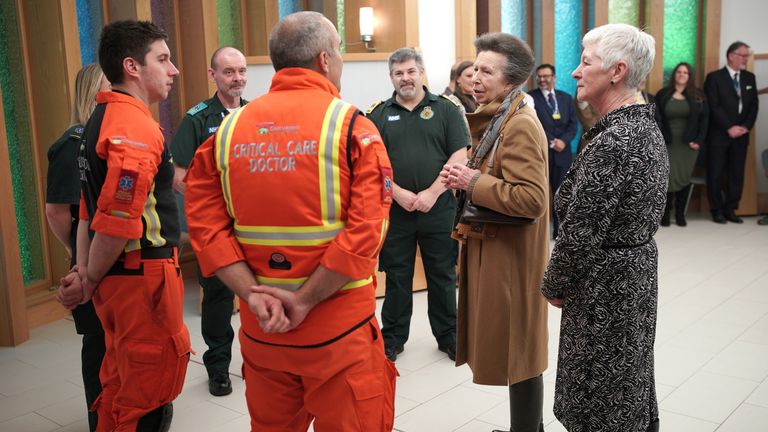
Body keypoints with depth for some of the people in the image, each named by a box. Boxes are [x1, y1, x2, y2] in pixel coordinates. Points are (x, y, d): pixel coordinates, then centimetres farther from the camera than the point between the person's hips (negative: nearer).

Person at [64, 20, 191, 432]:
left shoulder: (102, 118, 13)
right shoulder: (136, 128, -18)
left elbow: (89, 208, 15)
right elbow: (118, 222, -24)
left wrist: (85, 272, 11)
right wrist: (91, 279, -9)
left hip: (116, 277, 10)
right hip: (144, 275, -10)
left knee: (121, 381, 22)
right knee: (149, 398, 3)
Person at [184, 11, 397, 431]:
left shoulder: (229, 129, 3)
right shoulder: (351, 126, -9)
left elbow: (205, 224, -3)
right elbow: (366, 231, -18)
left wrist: (253, 295, -8)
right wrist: (305, 301, -13)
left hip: (260, 325, 5)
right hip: (339, 326, -4)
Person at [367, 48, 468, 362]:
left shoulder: (445, 109, 3)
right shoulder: (378, 114, 6)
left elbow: (460, 156, -4)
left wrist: (432, 193, -12)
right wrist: (398, 193, -12)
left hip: (438, 207, 0)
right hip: (394, 209, 1)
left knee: (442, 275, 10)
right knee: (396, 276, 10)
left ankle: (448, 336, 24)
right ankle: (393, 337, 23)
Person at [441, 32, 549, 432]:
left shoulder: (520, 126, -19)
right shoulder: (495, 120, 13)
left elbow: (532, 199, -28)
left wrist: (473, 182, -21)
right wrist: (464, 178, 8)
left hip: (510, 257, -10)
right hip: (492, 248, 10)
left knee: (516, 353, 2)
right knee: (512, 351, 19)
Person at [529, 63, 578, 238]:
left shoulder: (566, 98, 13)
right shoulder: (530, 98, -2)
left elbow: (573, 124, 9)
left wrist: (563, 140, -9)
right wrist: (550, 142, -13)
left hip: (562, 153, 4)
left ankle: (559, 230, 15)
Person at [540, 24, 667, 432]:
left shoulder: (611, 142, -25)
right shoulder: (646, 126, 5)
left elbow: (580, 231, -23)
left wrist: (553, 286, -7)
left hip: (605, 287, -9)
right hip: (638, 271, 9)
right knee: (630, 390, 23)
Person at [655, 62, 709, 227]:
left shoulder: (698, 96, 6)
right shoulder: (663, 94, 4)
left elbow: (704, 119, 4)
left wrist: (699, 140, -6)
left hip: (688, 144, 1)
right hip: (667, 144, -1)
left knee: (684, 178, 3)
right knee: (670, 178, -6)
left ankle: (680, 214, 11)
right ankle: (665, 213, 5)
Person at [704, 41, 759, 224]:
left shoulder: (749, 77, 13)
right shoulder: (714, 77, -4)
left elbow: (753, 105, 10)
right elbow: (713, 107, -10)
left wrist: (746, 126, -5)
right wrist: (729, 128, -14)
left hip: (741, 134, 5)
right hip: (719, 135, -4)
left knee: (736, 174, 5)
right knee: (716, 174, 0)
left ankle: (730, 210, 13)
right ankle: (717, 210, 10)